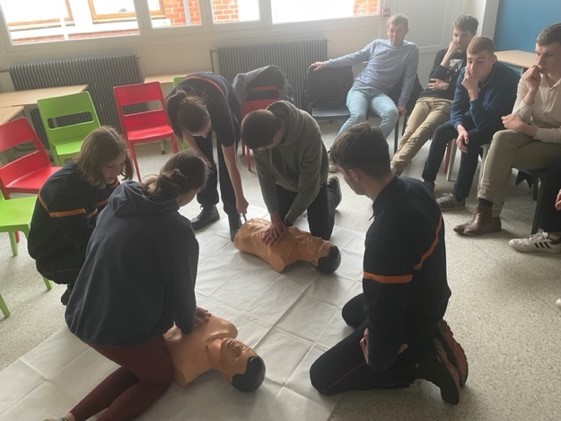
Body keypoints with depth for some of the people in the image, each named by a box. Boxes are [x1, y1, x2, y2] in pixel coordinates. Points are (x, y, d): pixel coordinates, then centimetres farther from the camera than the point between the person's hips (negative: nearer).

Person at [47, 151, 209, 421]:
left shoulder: (119, 200, 0)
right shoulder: (177, 230, -22)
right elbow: (180, 286, -9)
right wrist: (187, 323, 15)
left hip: (84, 315, 7)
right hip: (122, 325, -7)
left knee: (141, 365, 28)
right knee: (161, 376, 21)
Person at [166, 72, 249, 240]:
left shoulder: (221, 111, -43)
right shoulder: (174, 108, -38)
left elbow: (231, 164, -32)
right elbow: (185, 132, -10)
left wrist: (240, 199, -23)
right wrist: (199, 154, -5)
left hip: (229, 106, -3)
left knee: (225, 165, -11)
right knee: (203, 164, 1)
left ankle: (234, 217, 0)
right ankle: (209, 209, 20)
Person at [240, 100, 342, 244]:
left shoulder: (309, 133, -42)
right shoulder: (260, 133, -31)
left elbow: (308, 187, -31)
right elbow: (265, 177, -17)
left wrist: (287, 222, -23)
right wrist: (275, 217, -18)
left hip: (311, 182, -3)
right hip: (283, 182, 3)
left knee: (321, 234, 5)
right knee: (278, 229, 11)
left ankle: (332, 191, 29)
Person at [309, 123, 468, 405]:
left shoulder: (387, 235, -41)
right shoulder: (415, 189, -12)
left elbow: (385, 310, -30)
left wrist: (376, 359, -9)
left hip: (407, 323, -8)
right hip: (429, 302, 8)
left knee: (322, 376, 3)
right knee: (351, 312, 33)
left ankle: (424, 360, 1)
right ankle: (430, 336, 15)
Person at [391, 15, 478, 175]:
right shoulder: (442, 53, 25)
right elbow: (433, 80, 9)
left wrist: (447, 86, 4)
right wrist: (449, 55, 3)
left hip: (448, 102, -4)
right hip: (426, 98, 4)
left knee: (420, 133, -33)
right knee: (408, 132, -27)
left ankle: (391, 169, -46)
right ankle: (393, 170, -35)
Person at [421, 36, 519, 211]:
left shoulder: (507, 80, -34)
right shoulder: (466, 73, -15)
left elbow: (484, 123, -36)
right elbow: (456, 107, -11)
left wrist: (473, 90, -41)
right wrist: (460, 128, -31)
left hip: (501, 124, -6)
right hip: (476, 117, 6)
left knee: (471, 140, -31)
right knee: (441, 131, -13)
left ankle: (459, 196, -22)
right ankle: (428, 180, -2)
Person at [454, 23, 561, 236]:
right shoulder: (530, 77, -4)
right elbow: (517, 120, -10)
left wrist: (526, 128, -23)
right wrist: (532, 91, -22)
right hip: (531, 133, 4)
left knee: (500, 156, -28)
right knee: (502, 138, -29)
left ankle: (488, 213, -17)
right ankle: (486, 213, -29)